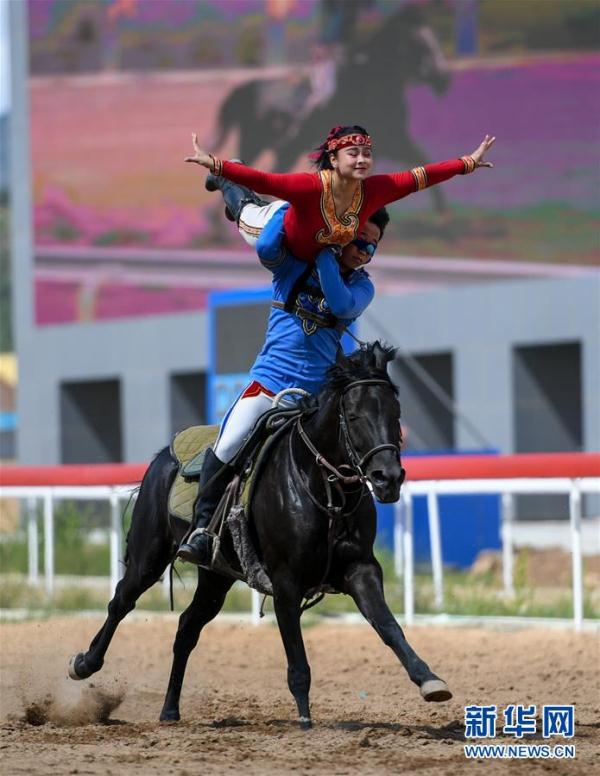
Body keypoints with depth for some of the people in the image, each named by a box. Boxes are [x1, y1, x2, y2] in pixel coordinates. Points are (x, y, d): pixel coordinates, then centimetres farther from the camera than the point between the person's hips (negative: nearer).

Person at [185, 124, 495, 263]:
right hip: (279, 228, -4)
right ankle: (223, 184, 57)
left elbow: (422, 176, -29)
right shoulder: (310, 186, -49)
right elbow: (260, 181, -56)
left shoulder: (374, 190, -36)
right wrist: (214, 165, -67)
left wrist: (469, 162, -24)